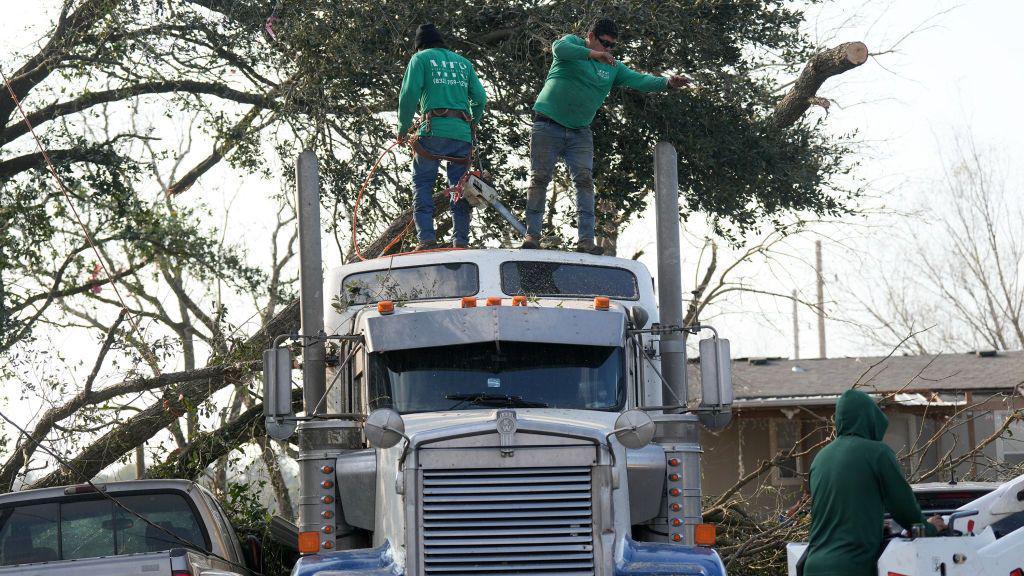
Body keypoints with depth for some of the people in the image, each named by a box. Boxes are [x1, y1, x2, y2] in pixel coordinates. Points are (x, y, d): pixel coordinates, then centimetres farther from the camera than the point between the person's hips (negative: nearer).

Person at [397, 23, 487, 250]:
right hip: (462, 131, 4)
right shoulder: (463, 63, 23)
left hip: (435, 129, -4)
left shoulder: (421, 59, 10)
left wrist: (402, 129, 6)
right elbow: (480, 98, 14)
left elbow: (409, 94, -2)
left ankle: (426, 238, -14)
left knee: (422, 183, 0)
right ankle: (461, 241, 1)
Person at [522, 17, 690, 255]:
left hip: (580, 132, 4)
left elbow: (640, 80, 1)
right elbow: (559, 48, -24)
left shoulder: (613, 68, 12)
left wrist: (667, 82, -17)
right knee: (540, 178, -6)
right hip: (548, 126, -4)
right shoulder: (573, 43, 0)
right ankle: (532, 233, -4)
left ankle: (586, 239, -15)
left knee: (585, 181, -9)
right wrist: (593, 54, -34)